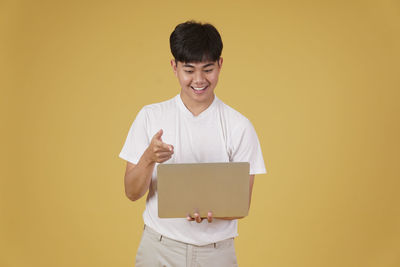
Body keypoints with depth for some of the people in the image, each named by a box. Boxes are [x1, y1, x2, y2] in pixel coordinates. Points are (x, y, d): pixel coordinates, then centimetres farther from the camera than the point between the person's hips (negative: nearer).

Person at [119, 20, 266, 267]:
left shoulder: (239, 126, -3)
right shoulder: (150, 117, 1)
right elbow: (132, 193, -1)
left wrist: (212, 212, -23)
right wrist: (148, 158, -20)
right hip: (159, 246, 1)